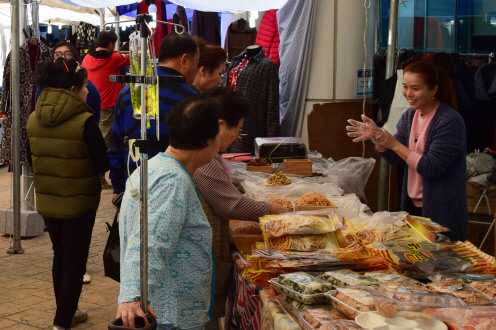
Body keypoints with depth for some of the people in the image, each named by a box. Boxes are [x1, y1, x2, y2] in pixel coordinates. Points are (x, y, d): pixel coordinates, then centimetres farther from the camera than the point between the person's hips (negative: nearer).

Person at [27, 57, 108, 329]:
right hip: (79, 203, -6)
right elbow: (102, 164, -14)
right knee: (75, 263, 6)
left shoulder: (34, 120, -1)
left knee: (60, 257, 22)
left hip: (46, 202, 6)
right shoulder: (84, 121, -20)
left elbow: (32, 161, 9)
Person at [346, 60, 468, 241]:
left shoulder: (450, 122, -18)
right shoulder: (409, 116, 5)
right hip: (412, 205, 7)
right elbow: (394, 158, 3)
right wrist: (376, 137, -16)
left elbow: (432, 168, -23)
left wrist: (394, 144, -21)